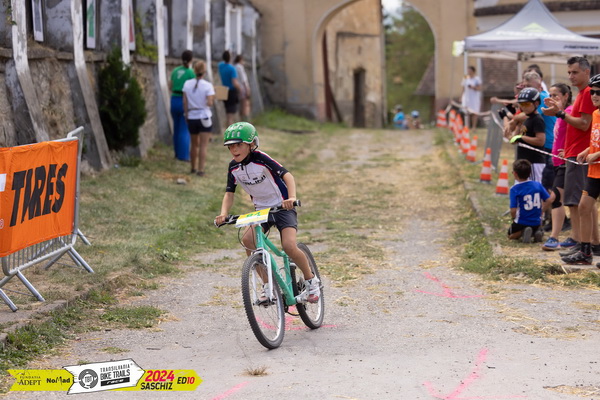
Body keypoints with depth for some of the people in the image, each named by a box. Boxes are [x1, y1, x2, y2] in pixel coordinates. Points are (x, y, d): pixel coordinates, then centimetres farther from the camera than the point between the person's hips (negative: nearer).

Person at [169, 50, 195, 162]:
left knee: (177, 128, 18)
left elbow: (171, 87, 14)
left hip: (174, 101, 6)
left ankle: (178, 152, 26)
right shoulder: (191, 73, -10)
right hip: (185, 102, -6)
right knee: (185, 130, 0)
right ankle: (183, 155, -2)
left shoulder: (175, 71, 7)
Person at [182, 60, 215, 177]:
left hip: (192, 118, 4)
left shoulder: (187, 84, -1)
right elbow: (209, 103, -16)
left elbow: (185, 102, 0)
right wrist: (213, 94, 1)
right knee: (203, 146, -2)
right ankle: (200, 170, -8)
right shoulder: (208, 86, -12)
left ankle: (194, 168, 29)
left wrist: (186, 115, 10)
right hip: (204, 118, -4)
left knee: (194, 144, 19)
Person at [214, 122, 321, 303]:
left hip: (282, 207, -6)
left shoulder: (261, 159, -21)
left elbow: (287, 175, -30)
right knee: (248, 240, -20)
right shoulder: (234, 167, -3)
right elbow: (229, 193, 2)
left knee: (289, 246, -24)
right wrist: (223, 214, -17)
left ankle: (311, 281, 1)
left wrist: (292, 197, -47)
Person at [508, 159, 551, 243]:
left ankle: (522, 232, -9)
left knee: (511, 235, 25)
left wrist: (514, 218, 2)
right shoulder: (538, 185, -4)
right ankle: (537, 231, 0)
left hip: (521, 223, -4)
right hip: (536, 223, 4)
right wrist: (540, 212, 10)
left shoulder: (514, 189, -16)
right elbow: (548, 201, -4)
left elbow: (513, 210, -20)